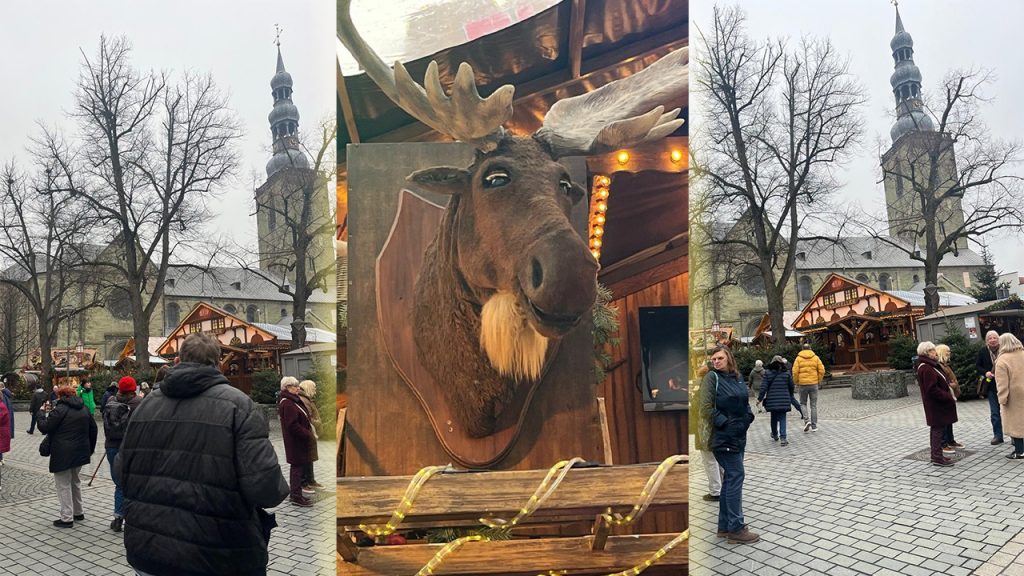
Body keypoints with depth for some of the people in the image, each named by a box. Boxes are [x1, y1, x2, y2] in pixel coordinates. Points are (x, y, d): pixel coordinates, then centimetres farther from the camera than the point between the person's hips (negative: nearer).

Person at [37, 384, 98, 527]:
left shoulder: (59, 410, -13)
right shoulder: (84, 409, 11)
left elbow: (44, 428, -13)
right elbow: (93, 430, 14)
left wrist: (42, 412, 3)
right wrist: (90, 450, 22)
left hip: (63, 454, -8)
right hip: (80, 453, 8)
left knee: (63, 485, 0)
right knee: (75, 481, 21)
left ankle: (67, 518, 2)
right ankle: (78, 512, 29)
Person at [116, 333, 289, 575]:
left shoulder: (146, 405, 5)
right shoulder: (238, 405, -12)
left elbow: (121, 473, 11)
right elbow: (264, 485, -22)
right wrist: (279, 488, 0)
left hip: (147, 551, 5)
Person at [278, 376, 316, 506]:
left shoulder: (293, 401, 13)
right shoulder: (287, 404, -19)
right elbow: (293, 425, -24)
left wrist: (308, 434, 11)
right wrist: (308, 435, -19)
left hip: (298, 441, 10)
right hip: (295, 441, -10)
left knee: (297, 467, 16)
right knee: (298, 467, -5)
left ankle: (295, 494, 25)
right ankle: (297, 497, 1)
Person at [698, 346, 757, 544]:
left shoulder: (738, 377, 11)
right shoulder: (712, 378, -9)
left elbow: (745, 401, 22)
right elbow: (706, 408, -14)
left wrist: (747, 417, 5)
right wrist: (724, 424, -15)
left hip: (739, 436, 8)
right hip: (723, 437, -8)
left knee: (730, 479, 12)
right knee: (735, 476, -8)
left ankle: (725, 526, 21)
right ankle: (736, 528, -1)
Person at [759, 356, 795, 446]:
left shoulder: (768, 373, -3)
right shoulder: (786, 373, 0)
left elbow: (764, 387, -7)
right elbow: (791, 386, 5)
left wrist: (760, 398, -2)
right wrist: (790, 397, 21)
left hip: (772, 400, 1)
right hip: (784, 400, 0)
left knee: (774, 418, 17)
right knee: (782, 418, 1)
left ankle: (775, 435, 34)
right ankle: (783, 437, -11)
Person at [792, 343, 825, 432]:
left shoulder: (798, 358, 0)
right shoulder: (815, 358, 4)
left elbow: (795, 372, -7)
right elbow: (821, 370, -1)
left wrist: (796, 383, 5)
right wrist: (819, 381, 11)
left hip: (802, 384, -1)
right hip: (814, 384, 1)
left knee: (803, 404, 13)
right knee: (813, 405, 7)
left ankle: (807, 420, -7)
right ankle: (814, 426, 8)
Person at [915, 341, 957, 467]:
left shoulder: (930, 366, 14)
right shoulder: (925, 369, -20)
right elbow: (932, 390, -25)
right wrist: (949, 397, -19)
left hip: (938, 404, 11)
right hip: (936, 405, -11)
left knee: (937, 429, 15)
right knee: (938, 429, -6)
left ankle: (936, 455, 23)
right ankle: (937, 457, 0)